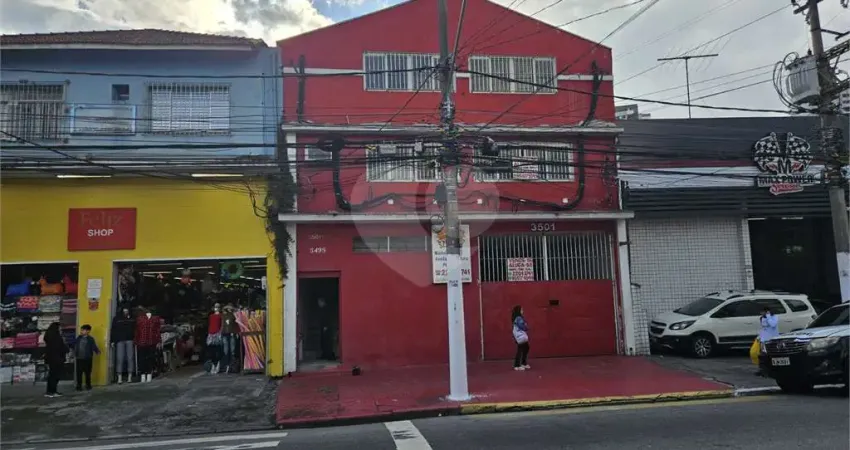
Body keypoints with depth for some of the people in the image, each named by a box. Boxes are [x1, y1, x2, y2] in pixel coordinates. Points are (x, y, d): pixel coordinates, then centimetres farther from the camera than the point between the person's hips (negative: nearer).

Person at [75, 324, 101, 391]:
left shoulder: (90, 339, -6)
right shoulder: (78, 338, 6)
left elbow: (94, 347, -12)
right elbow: (75, 346, 13)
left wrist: (97, 351, -28)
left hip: (87, 359, -3)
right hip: (79, 358, 3)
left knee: (87, 373, 6)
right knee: (79, 373, 4)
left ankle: (88, 385, 16)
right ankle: (79, 386, 12)